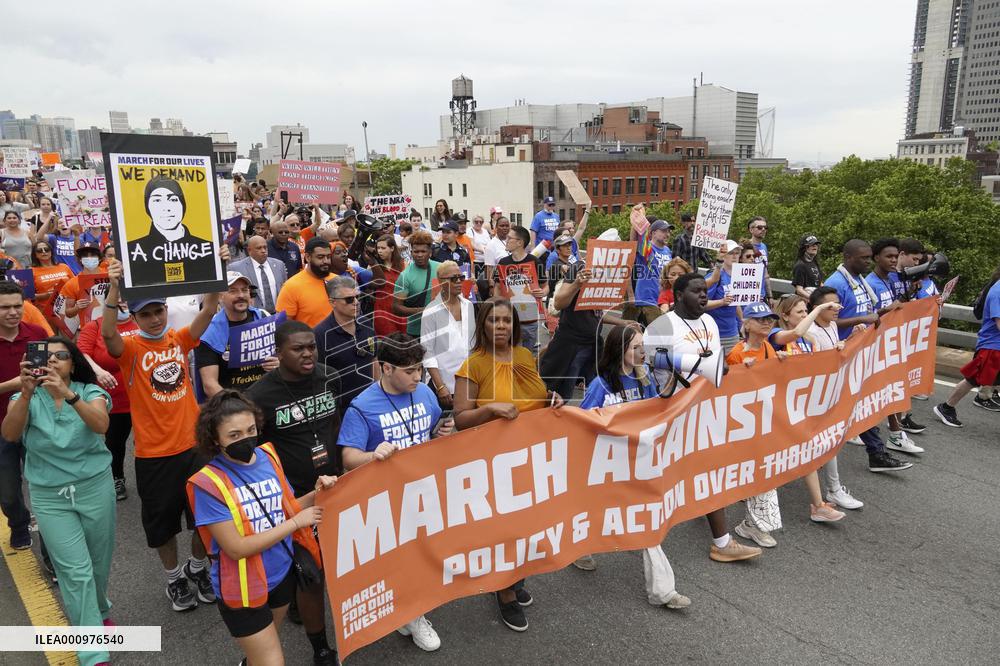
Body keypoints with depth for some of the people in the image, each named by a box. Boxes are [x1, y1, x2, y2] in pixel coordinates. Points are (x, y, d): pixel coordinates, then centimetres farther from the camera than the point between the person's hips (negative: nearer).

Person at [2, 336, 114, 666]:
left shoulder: (90, 392, -5)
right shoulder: (27, 398, -1)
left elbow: (101, 424, -26)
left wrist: (68, 395, -41)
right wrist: (27, 394, -36)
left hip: (95, 488, 0)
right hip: (49, 497, 0)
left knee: (99, 562, 13)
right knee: (76, 570, -3)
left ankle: (98, 611, 43)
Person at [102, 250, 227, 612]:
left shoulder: (179, 339, 0)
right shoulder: (129, 348, -7)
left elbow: (208, 310, -12)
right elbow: (108, 334, -29)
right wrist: (114, 287, -41)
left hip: (194, 444, 2)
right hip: (154, 454, -2)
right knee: (162, 521, 14)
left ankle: (198, 568, 39)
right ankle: (174, 578, 37)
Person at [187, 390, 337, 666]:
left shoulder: (268, 457, -5)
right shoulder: (207, 484, -21)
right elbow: (236, 548, -23)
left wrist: (315, 494, -13)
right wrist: (296, 522, -22)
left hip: (282, 574, 6)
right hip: (243, 589, -5)